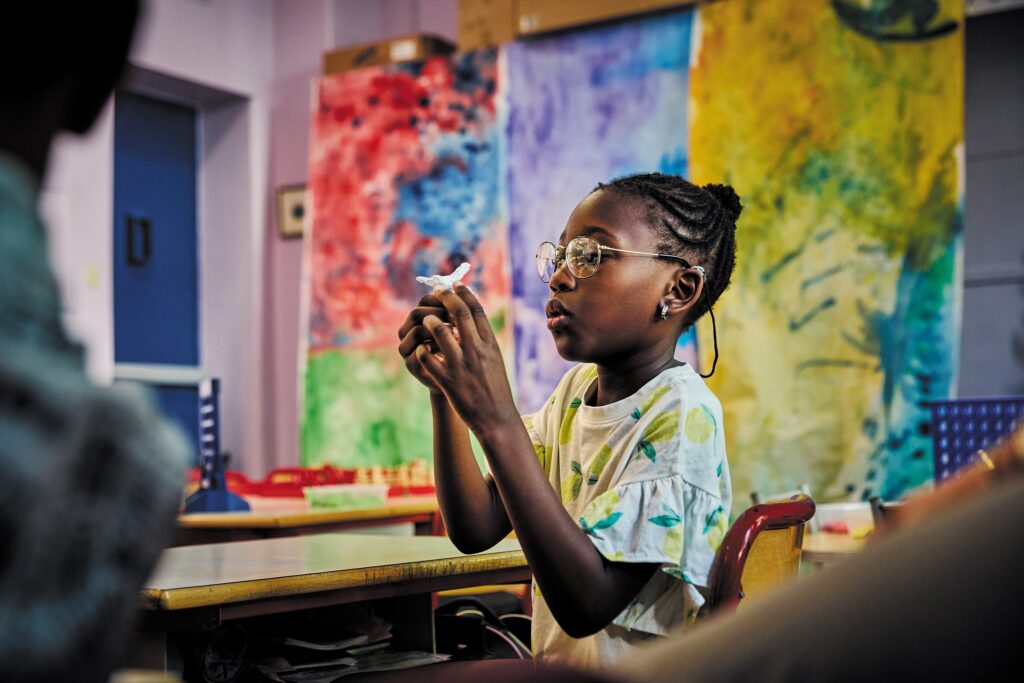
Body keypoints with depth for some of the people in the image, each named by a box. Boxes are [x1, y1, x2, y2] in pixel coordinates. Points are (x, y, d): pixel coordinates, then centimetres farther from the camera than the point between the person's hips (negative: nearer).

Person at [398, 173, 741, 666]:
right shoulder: (579, 385, 6)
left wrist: (497, 422, -29)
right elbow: (476, 531, 3)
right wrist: (445, 392, -9)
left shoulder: (682, 416, -18)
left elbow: (586, 606, -26)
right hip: (553, 663, 6)